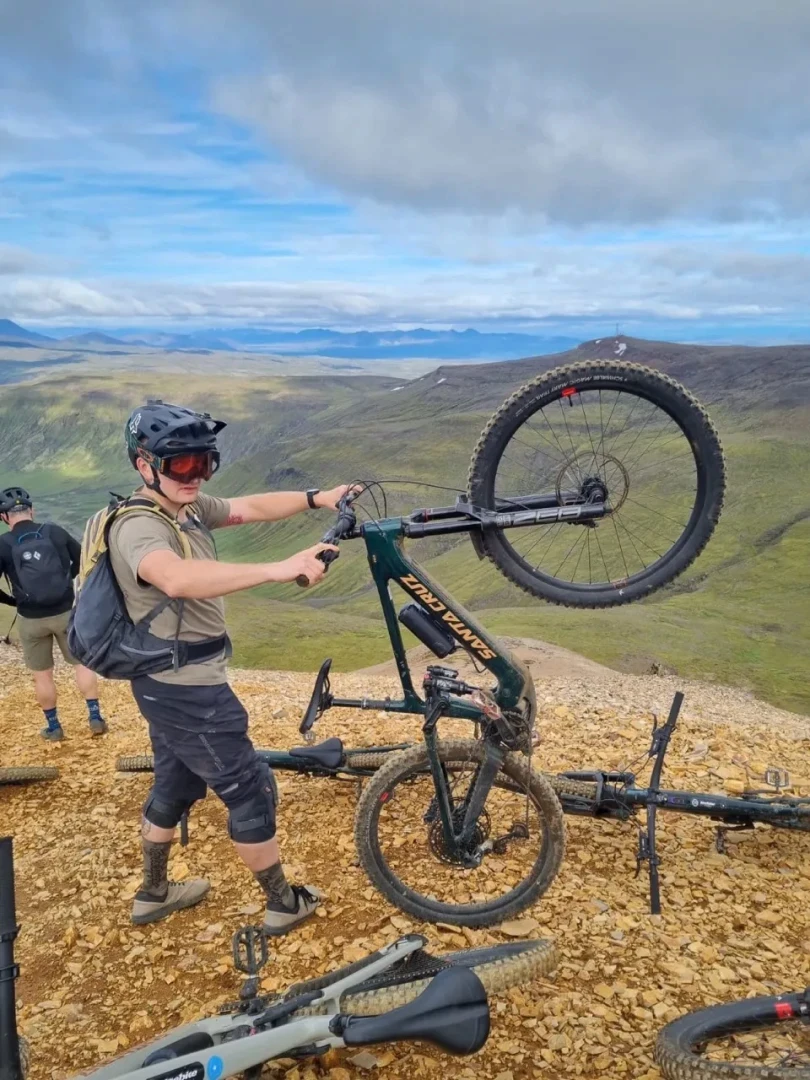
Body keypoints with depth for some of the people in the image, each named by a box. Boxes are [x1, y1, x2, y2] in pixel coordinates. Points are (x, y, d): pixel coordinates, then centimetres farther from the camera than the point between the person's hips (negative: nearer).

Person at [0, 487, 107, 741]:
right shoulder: (55, 532, -4)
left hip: (30, 619, -1)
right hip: (66, 612, 1)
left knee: (42, 675, 16)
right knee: (82, 663, 16)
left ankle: (53, 727, 25)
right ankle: (95, 718, 14)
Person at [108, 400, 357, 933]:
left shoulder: (188, 506, 3)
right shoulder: (139, 527, -26)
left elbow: (251, 507, 3)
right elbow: (178, 578, -46)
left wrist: (315, 498, -11)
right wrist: (280, 569, -53)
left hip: (171, 684, 10)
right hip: (187, 688, -10)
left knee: (174, 787, 24)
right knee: (250, 788, 4)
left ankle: (154, 894, 43)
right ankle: (284, 903, 22)